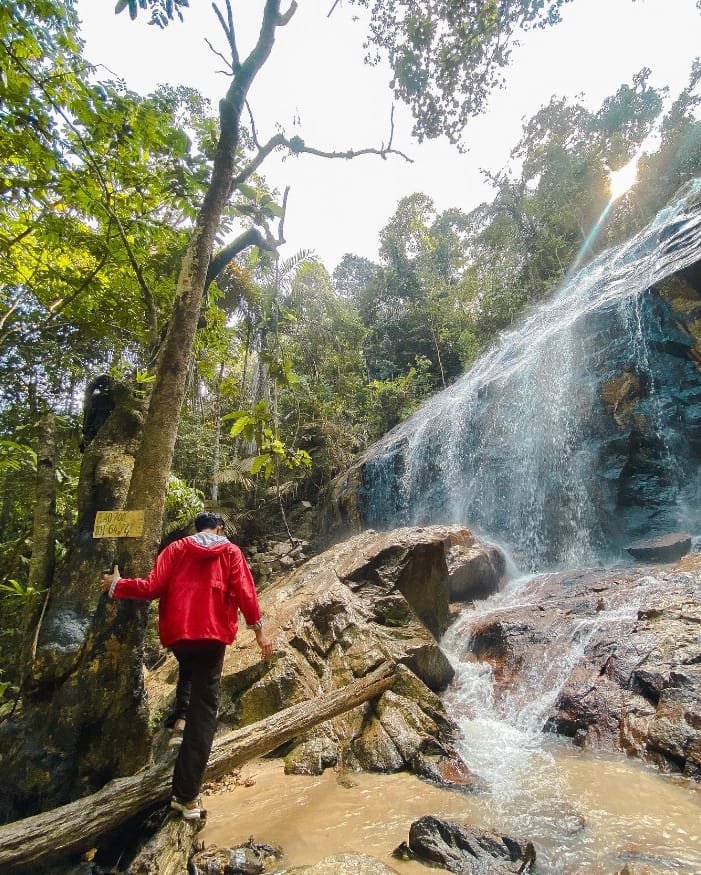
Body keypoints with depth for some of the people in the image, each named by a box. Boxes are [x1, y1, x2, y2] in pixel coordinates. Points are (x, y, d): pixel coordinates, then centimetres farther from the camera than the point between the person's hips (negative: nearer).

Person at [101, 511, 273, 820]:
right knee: (204, 712, 5)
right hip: (213, 633, -2)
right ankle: (187, 796, 2)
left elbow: (152, 587, -2)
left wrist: (117, 585, 14)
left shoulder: (176, 548, 6)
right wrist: (258, 629, 2)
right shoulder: (230, 551, 4)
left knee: (188, 669, 37)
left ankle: (180, 717, 17)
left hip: (176, 631, 2)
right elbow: (244, 592, -5)